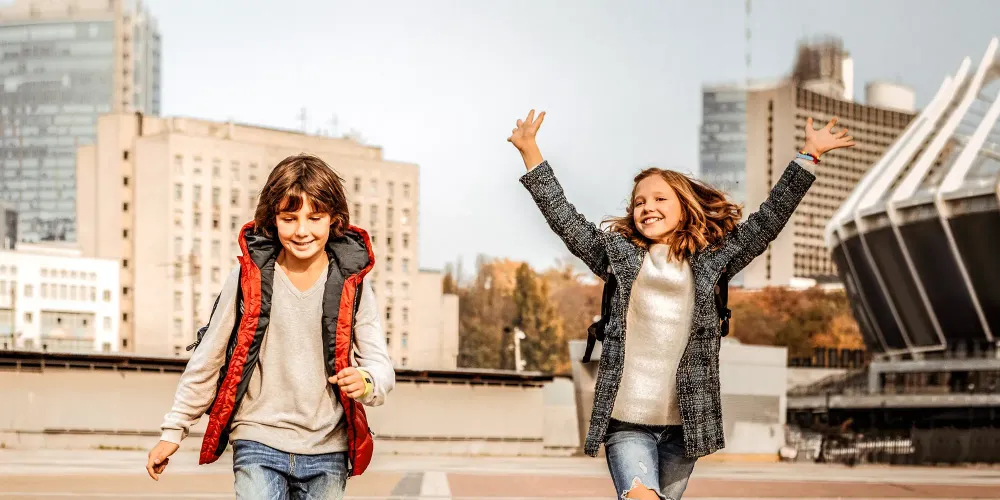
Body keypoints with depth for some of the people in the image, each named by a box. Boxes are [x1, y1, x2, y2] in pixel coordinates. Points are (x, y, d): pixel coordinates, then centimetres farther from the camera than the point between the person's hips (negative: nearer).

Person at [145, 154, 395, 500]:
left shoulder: (352, 285, -1)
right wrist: (174, 429, 11)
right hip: (259, 446, -1)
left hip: (326, 452, 1)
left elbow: (380, 366, 0)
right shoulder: (249, 278, -3)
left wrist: (366, 383, -24)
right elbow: (207, 359, 7)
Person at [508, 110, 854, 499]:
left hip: (683, 423, 1)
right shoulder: (621, 256, 9)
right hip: (626, 421, -1)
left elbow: (767, 221, 9)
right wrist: (530, 152, 6)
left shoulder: (710, 262, 9)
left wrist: (809, 156, 7)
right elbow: (564, 219, 9)